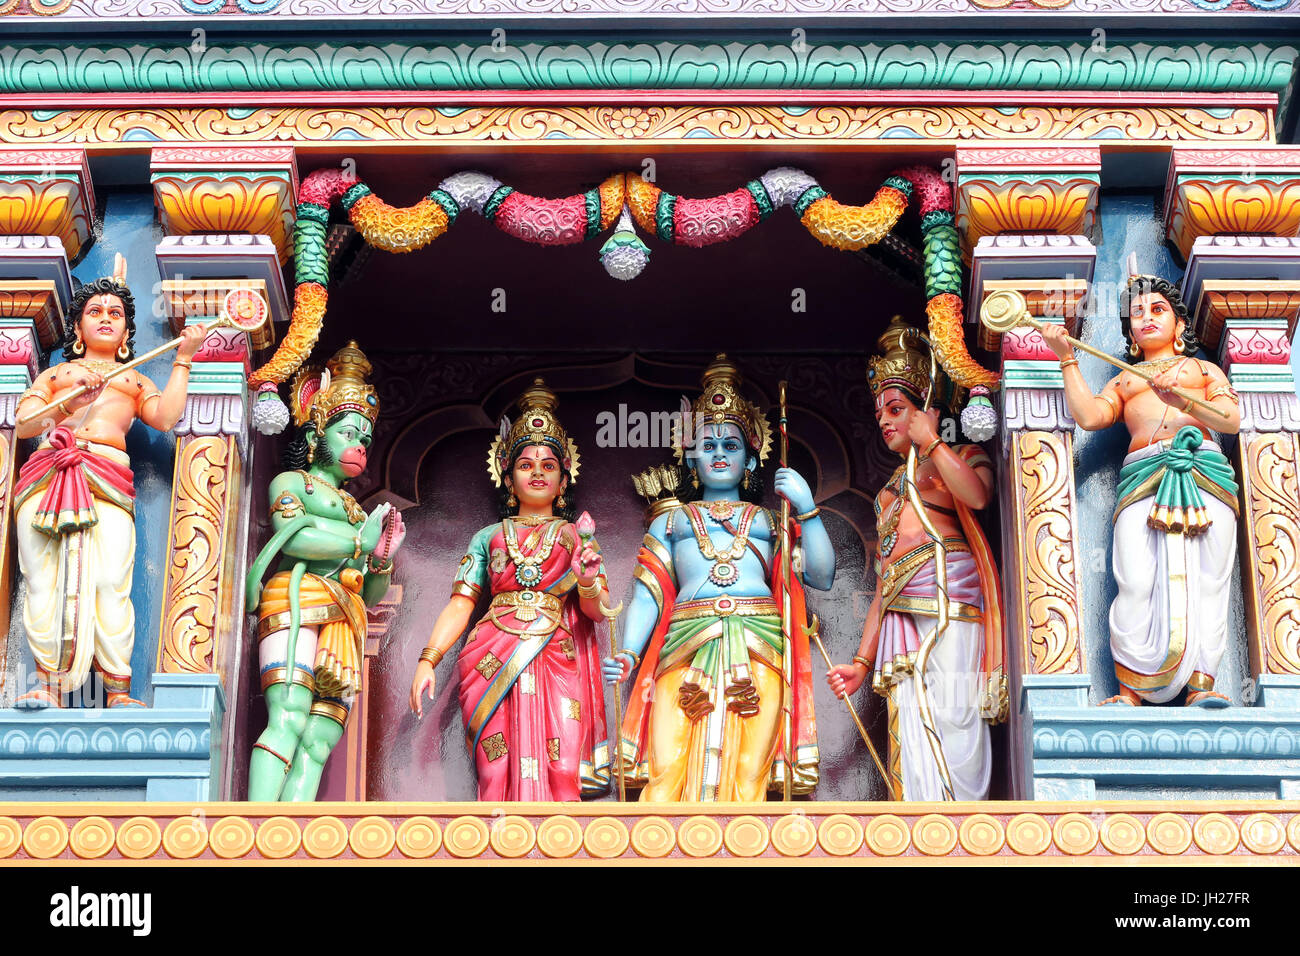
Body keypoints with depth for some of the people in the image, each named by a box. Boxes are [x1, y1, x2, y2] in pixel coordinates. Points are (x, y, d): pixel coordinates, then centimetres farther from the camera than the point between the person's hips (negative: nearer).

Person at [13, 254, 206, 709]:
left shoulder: (135, 381, 30)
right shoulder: (55, 374, 28)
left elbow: (166, 418, 10)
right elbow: (23, 424, 12)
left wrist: (182, 360, 11)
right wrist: (68, 403, -3)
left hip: (107, 478, -1)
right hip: (46, 475, 1)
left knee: (110, 582, -17)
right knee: (43, 579, -12)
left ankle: (118, 691, -19)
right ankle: (47, 684, -13)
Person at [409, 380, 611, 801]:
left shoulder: (576, 537, 16)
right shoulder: (489, 537, 18)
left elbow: (597, 611, 5)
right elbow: (460, 603, 10)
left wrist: (587, 584, -18)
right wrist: (428, 660, -4)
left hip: (558, 664, 0)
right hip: (494, 665, 1)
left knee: (557, 777, -12)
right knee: (502, 776, -9)